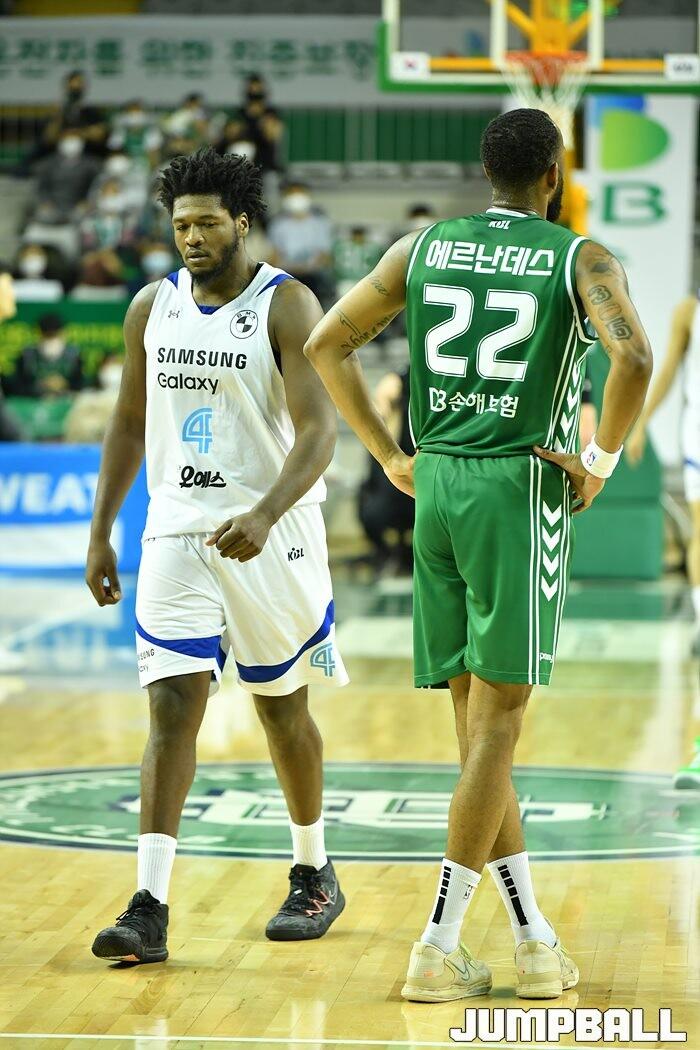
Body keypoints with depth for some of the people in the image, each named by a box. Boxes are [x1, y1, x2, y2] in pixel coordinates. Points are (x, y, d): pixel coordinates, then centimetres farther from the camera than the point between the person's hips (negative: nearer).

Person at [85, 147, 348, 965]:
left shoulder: (286, 306, -11)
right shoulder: (152, 306, 5)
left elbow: (319, 430, -19)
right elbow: (130, 422, 15)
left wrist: (265, 515, -34)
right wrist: (99, 533, 11)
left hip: (269, 538, -3)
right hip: (176, 533, 3)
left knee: (282, 708, 11)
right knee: (172, 708, -8)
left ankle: (314, 877, 31)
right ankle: (149, 908, -13)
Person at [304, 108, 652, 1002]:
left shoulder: (422, 248, 10)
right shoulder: (582, 260, -2)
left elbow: (325, 346, 10)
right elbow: (632, 358, -21)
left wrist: (391, 458, 14)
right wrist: (602, 460, -7)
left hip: (435, 489, 5)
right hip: (521, 490, -4)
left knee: (479, 723, 10)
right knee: (496, 722, -1)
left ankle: (535, 942, 15)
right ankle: (438, 949, -4)